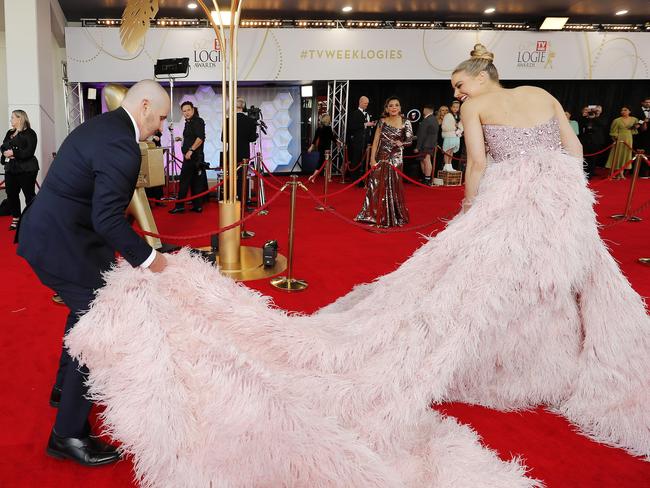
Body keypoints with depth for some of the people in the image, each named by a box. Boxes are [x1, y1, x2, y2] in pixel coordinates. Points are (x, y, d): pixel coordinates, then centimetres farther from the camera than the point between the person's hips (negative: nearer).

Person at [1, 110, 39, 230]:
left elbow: (29, 151, -17)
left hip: (26, 169, -7)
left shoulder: (29, 133, -7)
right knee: (11, 194, 9)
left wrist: (14, 153, -20)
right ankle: (16, 219, 20)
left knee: (29, 195, -3)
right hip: (10, 169, 7)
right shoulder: (10, 133, 17)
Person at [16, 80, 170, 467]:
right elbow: (108, 218, -29)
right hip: (62, 244, -11)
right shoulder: (121, 145, -23)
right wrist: (147, 258, -19)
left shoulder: (101, 126, 10)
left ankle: (66, 388, 46)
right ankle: (70, 434, 7)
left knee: (87, 310, 27)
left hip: (46, 232, 11)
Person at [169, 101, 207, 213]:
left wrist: (190, 150, -25)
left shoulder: (198, 121, -11)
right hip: (191, 156, 10)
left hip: (194, 156, -10)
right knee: (196, 181, 9)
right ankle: (197, 206, 12)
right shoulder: (189, 123, 17)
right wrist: (182, 139, 18)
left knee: (184, 180, -6)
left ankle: (180, 206, -2)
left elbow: (200, 138, -22)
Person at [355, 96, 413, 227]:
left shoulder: (405, 123, 0)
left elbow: (409, 140, 4)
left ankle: (392, 217, 15)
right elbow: (376, 141, 1)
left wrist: (401, 143, -17)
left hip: (395, 159, -2)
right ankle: (375, 216, 11)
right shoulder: (382, 122, 3)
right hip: (381, 158, 2)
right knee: (376, 187, 1)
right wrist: (372, 159, -7)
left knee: (393, 187, 3)